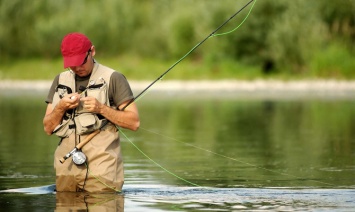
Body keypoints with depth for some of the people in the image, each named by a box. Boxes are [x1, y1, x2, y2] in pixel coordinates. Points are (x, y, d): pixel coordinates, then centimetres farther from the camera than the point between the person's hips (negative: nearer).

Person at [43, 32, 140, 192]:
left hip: (100, 166, -4)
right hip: (66, 166, 4)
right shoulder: (61, 80, 16)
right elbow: (48, 128, 14)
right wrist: (60, 108, -5)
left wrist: (101, 108, -13)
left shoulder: (113, 78, 2)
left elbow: (134, 122, -2)